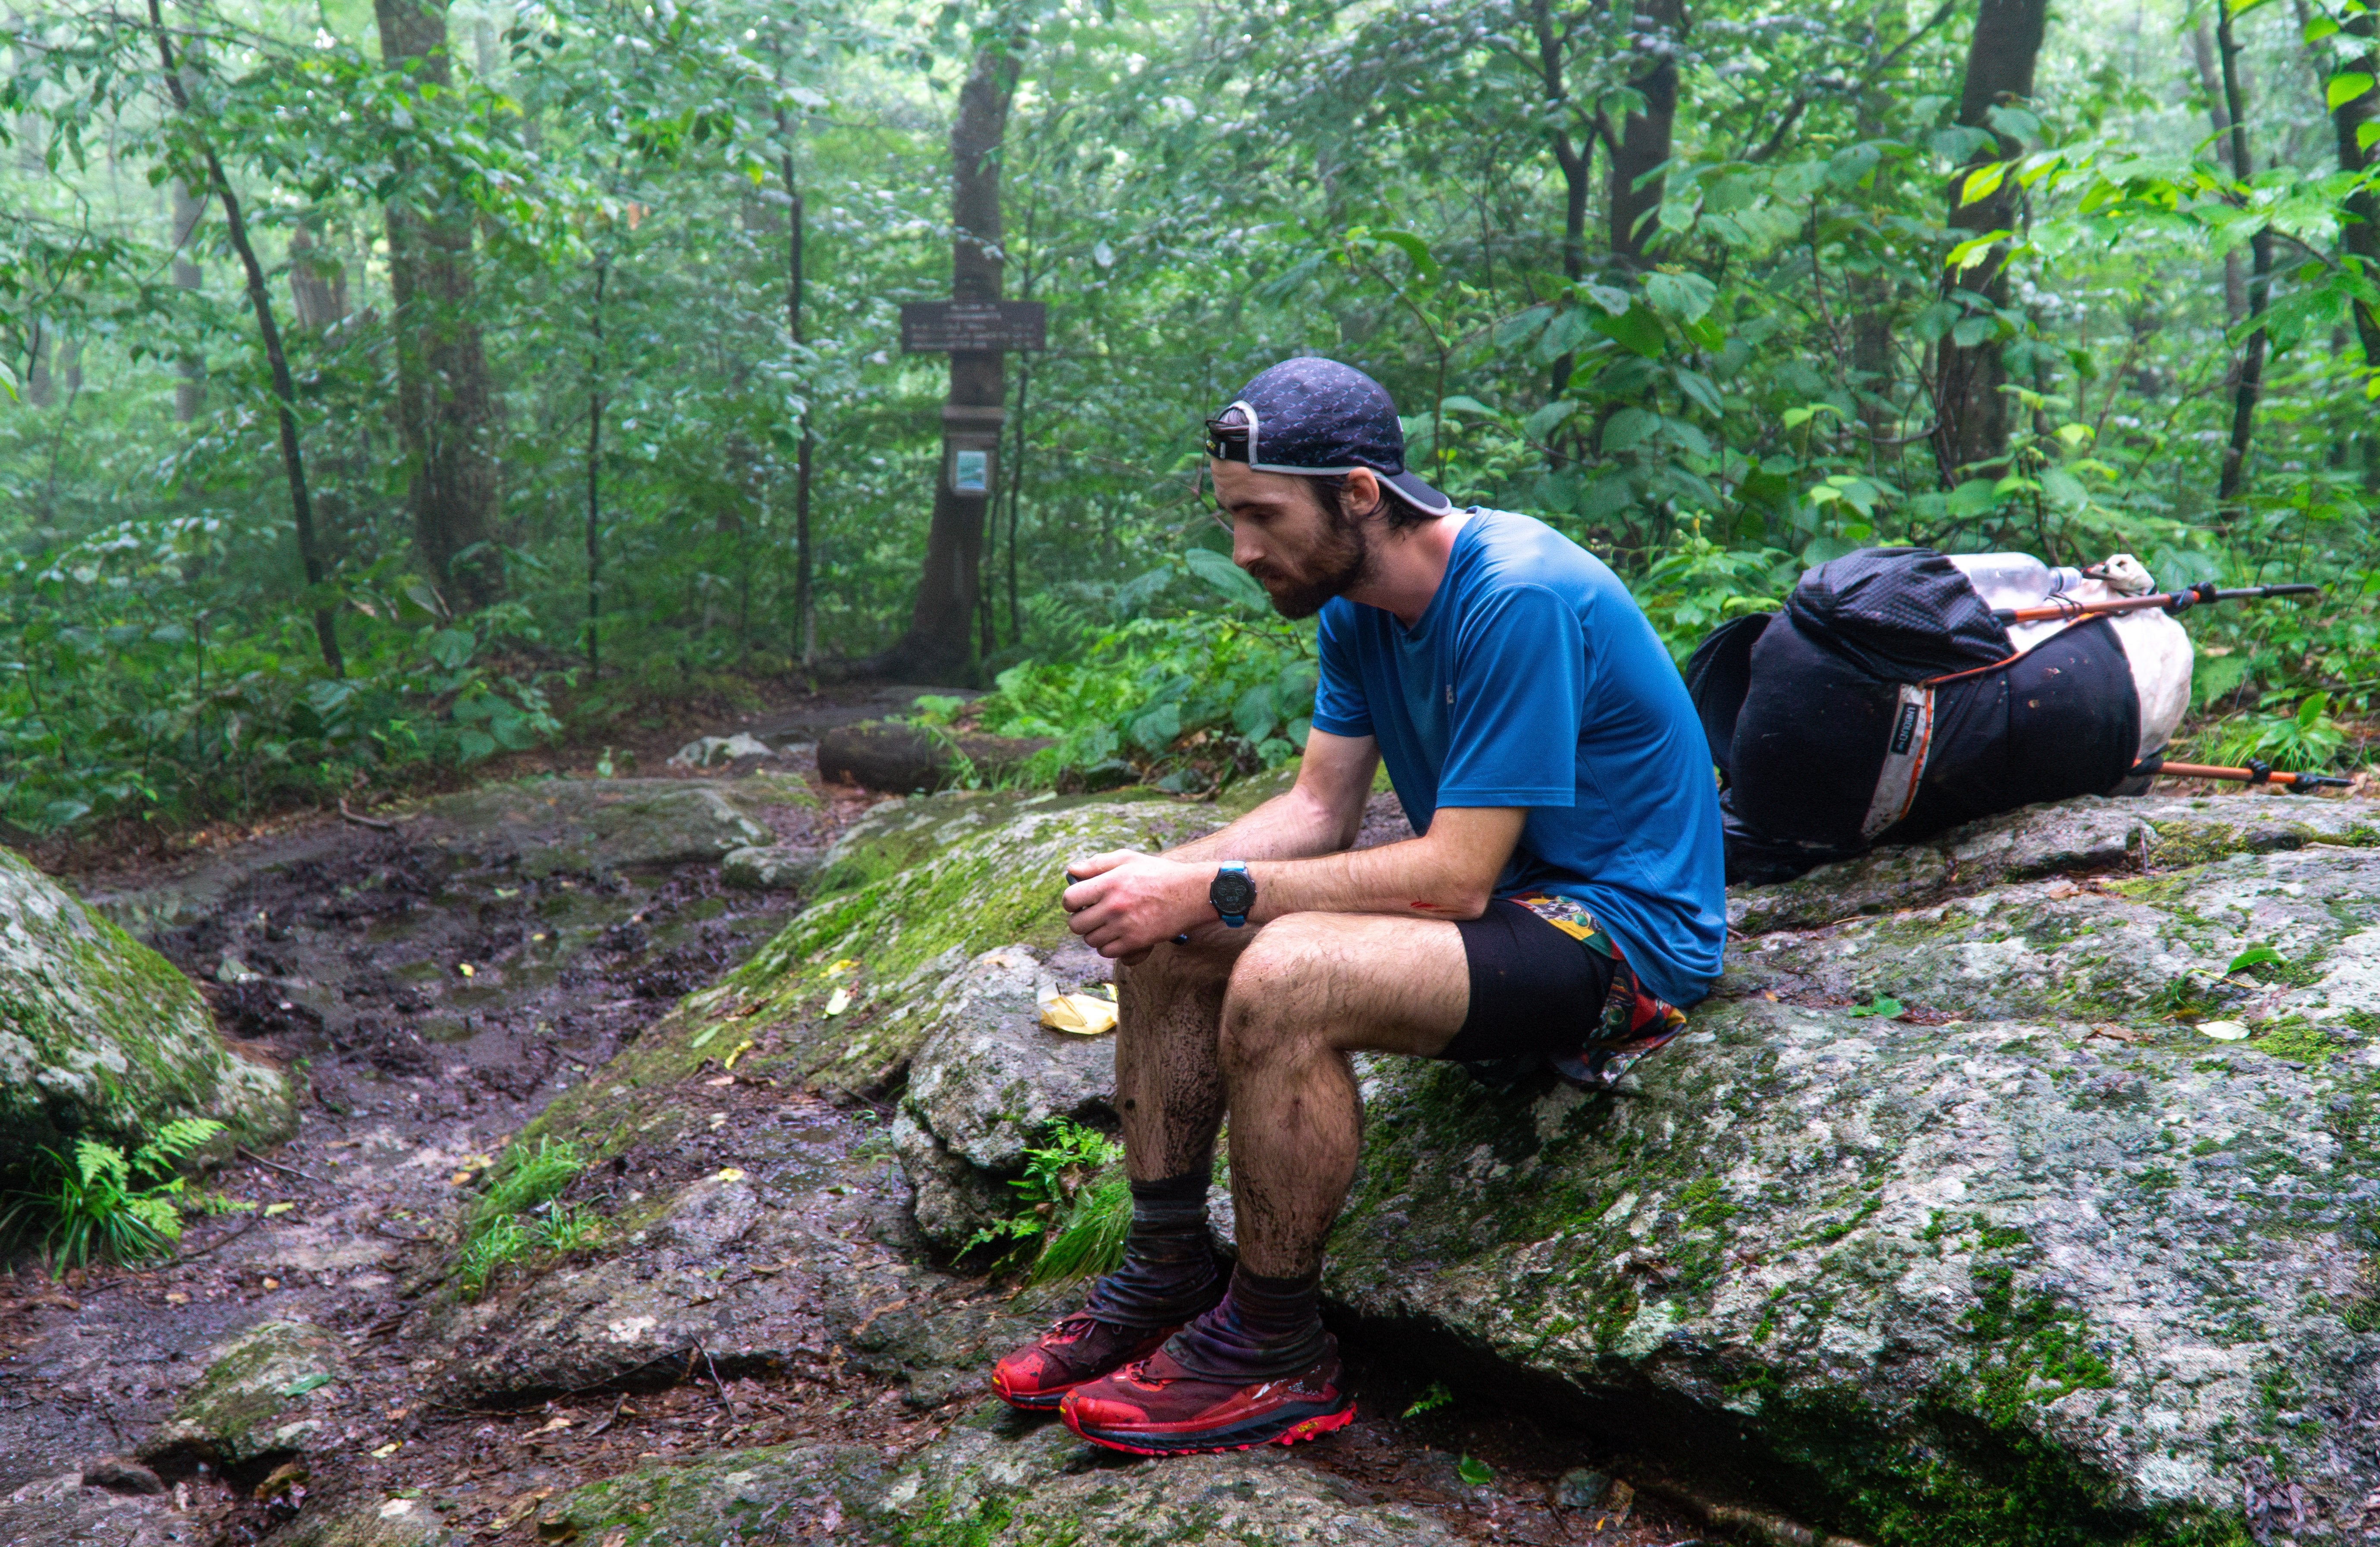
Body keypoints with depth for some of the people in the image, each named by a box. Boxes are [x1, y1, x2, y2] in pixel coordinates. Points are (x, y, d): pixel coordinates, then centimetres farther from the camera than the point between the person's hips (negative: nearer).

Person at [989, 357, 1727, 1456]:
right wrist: (1165, 873, -14)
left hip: (1620, 928, -9)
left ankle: (1273, 1355, -13)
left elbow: (1456, 875, -28)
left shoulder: (1518, 601, -26)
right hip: (1502, 895, 9)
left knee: (1280, 978, -31)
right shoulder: (1358, 602, 2)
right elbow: (1321, 808, 5)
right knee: (1162, 941, 2)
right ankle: (1165, 1280, 10)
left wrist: (1212, 892, -26)